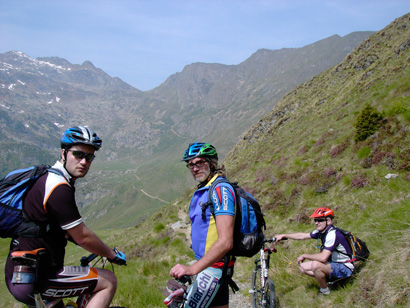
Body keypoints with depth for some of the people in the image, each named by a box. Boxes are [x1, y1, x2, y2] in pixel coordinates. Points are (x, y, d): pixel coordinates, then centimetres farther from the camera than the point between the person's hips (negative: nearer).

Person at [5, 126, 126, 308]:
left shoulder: (48, 178, 11)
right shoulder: (58, 188, -22)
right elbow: (82, 237, -18)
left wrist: (96, 247, 29)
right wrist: (112, 254, -2)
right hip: (34, 278, -10)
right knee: (108, 281, -5)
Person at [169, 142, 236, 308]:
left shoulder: (221, 189, -19)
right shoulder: (201, 191, 12)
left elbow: (225, 242, -27)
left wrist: (193, 268, -29)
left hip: (213, 268, -9)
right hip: (208, 265, 9)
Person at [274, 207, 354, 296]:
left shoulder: (333, 234, -26)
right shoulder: (321, 231, 1)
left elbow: (323, 257, -34)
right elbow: (302, 236, 11)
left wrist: (304, 256, -20)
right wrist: (283, 236, 7)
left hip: (344, 268, -9)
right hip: (333, 263, 9)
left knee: (316, 265, -33)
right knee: (303, 267, 1)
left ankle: (324, 291, -8)